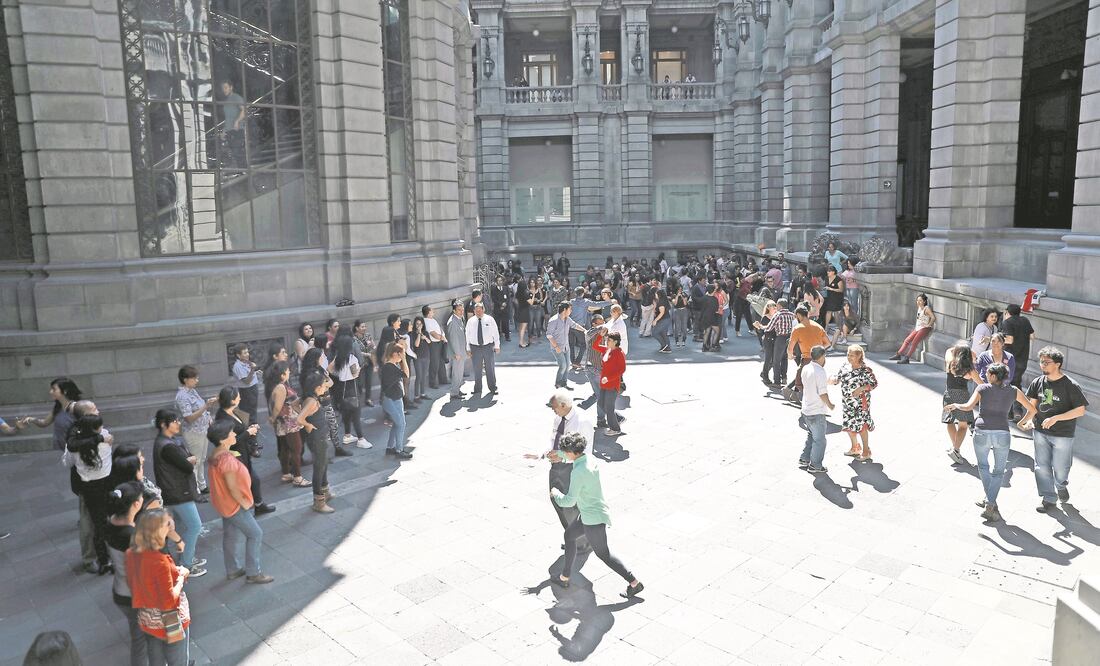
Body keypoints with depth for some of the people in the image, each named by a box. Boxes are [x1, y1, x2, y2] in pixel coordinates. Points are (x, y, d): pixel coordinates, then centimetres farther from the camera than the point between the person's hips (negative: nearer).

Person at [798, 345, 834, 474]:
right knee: (819, 440, 6)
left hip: (806, 409, 8)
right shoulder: (820, 372, -21)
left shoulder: (805, 368, 2)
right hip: (817, 412, -8)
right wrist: (830, 405, -5)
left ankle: (804, 460, 28)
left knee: (811, 436, 23)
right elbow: (823, 393, -22)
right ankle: (815, 466, 13)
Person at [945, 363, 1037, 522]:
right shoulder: (1013, 391, 9)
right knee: (998, 472, 13)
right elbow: (1032, 409, 13)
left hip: (982, 433, -1)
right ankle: (989, 505, 0)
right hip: (1002, 434, 1)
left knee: (983, 466, 22)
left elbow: (968, 407, -9)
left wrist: (954, 405, 8)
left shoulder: (982, 388, 2)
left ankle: (990, 500, 17)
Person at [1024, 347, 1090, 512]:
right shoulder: (1038, 382, -3)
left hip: (1062, 435, -4)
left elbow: (1080, 411, -15)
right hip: (1040, 432, 4)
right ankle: (1048, 499, 21)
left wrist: (1056, 418, -23)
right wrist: (1030, 420, -7)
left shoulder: (1070, 386, -16)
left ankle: (1061, 486, 41)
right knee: (1042, 466, 7)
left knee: (1060, 467, 8)